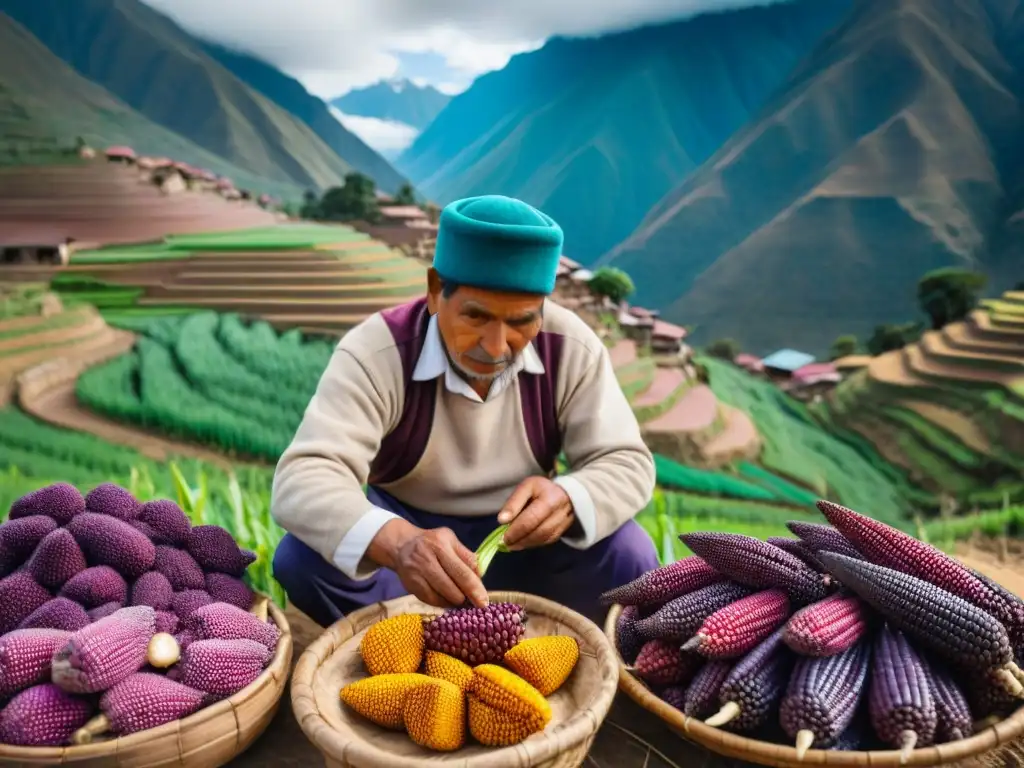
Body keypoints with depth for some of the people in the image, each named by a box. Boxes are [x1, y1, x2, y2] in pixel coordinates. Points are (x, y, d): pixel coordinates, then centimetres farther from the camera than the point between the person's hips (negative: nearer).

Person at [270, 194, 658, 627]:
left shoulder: (571, 348, -17)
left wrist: (567, 500, -40)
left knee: (629, 557, -23)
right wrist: (397, 544, -56)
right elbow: (303, 479, -35)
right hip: (407, 528, -1)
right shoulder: (374, 353, -24)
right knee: (303, 559, -28)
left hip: (522, 547, 2)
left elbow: (627, 463, -15)